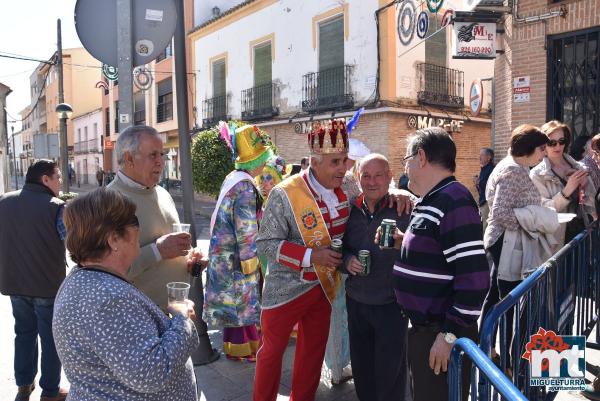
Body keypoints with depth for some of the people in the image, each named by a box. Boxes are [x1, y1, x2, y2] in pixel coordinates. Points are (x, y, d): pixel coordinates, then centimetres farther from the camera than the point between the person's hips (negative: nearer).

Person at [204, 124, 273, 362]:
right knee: (242, 301, 4)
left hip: (225, 252, 9)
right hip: (237, 256, -9)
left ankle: (235, 345, 32)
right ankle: (243, 348, 19)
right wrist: (249, 261, -13)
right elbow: (246, 230, -21)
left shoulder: (233, 178, 8)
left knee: (234, 301, 18)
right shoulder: (245, 186, -21)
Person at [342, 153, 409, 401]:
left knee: (390, 372, 9)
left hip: (392, 305, -4)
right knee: (361, 368, 19)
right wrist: (347, 261, -10)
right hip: (356, 303, 4)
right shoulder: (350, 212, 2)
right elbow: (339, 250, 10)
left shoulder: (404, 211, -11)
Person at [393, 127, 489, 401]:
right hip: (423, 327, 9)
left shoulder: (453, 201, -20)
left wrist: (450, 333, -21)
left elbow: (474, 277, -25)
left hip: (442, 333, -9)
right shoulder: (429, 201, 11)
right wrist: (403, 243, 5)